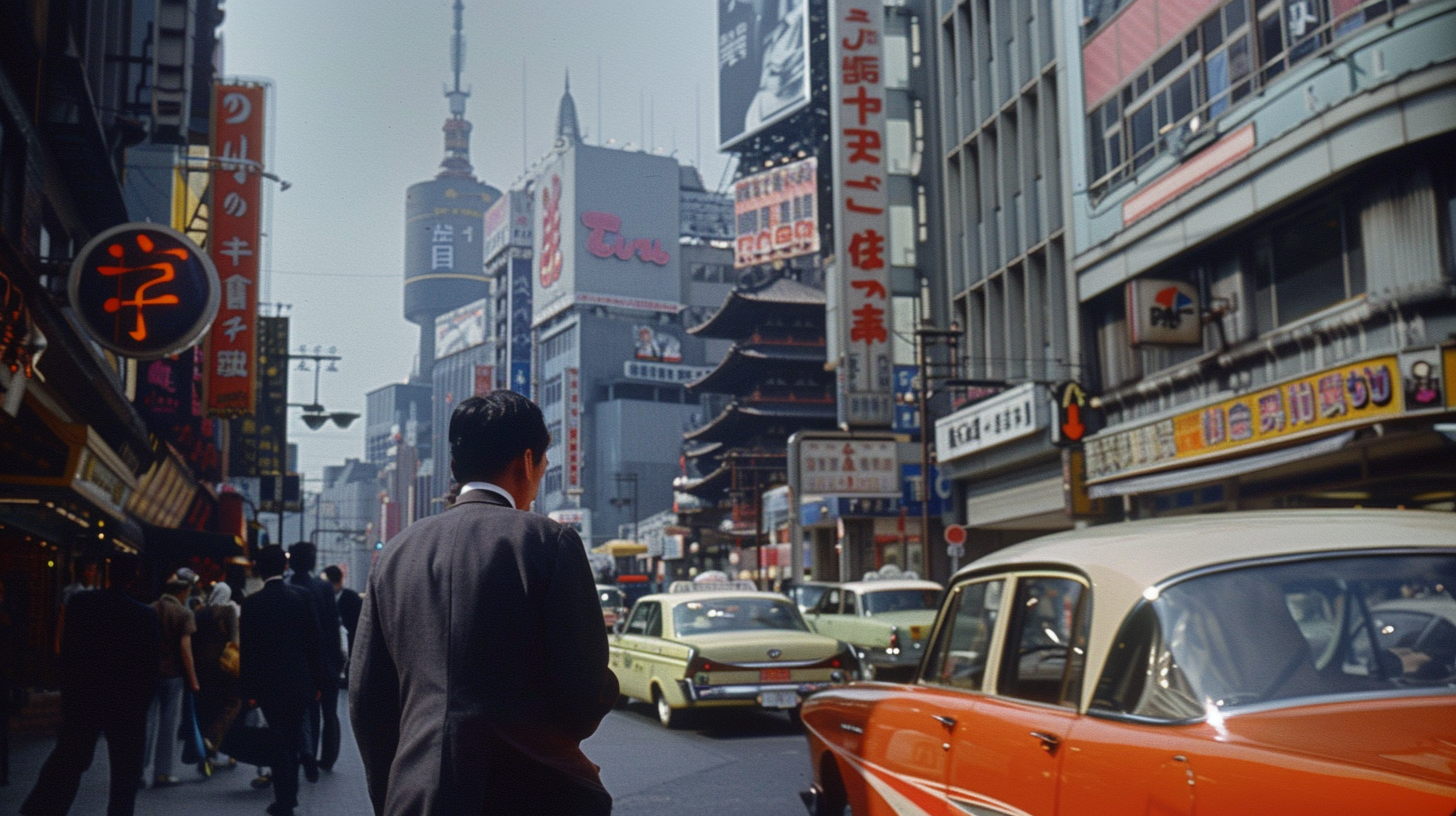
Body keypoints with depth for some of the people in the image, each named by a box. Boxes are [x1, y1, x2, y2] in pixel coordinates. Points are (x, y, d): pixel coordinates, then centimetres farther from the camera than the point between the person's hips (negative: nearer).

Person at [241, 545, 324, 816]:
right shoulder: (299, 598, -3)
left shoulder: (252, 603, -8)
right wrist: (316, 682, 8)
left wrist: (249, 688, -2)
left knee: (278, 740, 3)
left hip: (268, 683, -2)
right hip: (299, 682, 2)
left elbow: (247, 649, -8)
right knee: (293, 740, 16)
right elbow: (313, 641, 0)